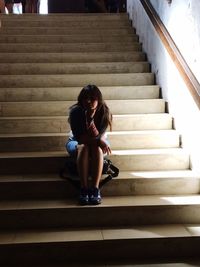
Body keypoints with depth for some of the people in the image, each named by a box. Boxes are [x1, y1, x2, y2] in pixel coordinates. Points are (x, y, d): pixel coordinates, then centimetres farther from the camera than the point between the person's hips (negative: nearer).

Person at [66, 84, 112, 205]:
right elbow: (79, 137, -26)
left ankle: (95, 188, -37)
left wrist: (90, 119, -40)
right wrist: (98, 141, -36)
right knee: (83, 147, -36)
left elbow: (97, 136, -27)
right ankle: (84, 189, -37)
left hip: (99, 143, 1)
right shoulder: (75, 112, -23)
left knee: (97, 148, -35)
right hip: (76, 142, -1)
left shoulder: (104, 113, -21)